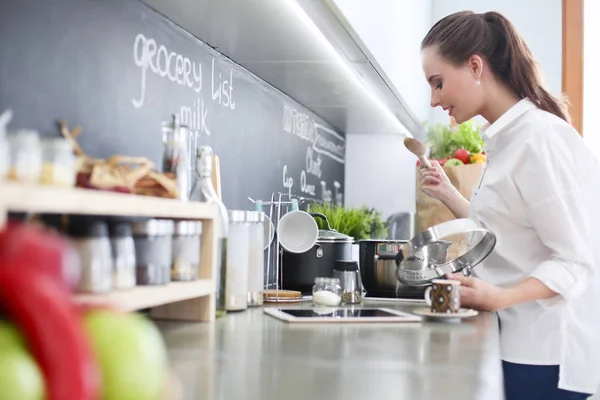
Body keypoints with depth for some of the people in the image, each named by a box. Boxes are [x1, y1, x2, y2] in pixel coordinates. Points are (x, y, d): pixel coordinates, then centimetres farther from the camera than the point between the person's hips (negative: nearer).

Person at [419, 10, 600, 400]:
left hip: (544, 353, -9)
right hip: (516, 342, 9)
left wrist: (499, 297, -34)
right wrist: (448, 194, 12)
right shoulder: (506, 138, 10)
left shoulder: (540, 136, -17)